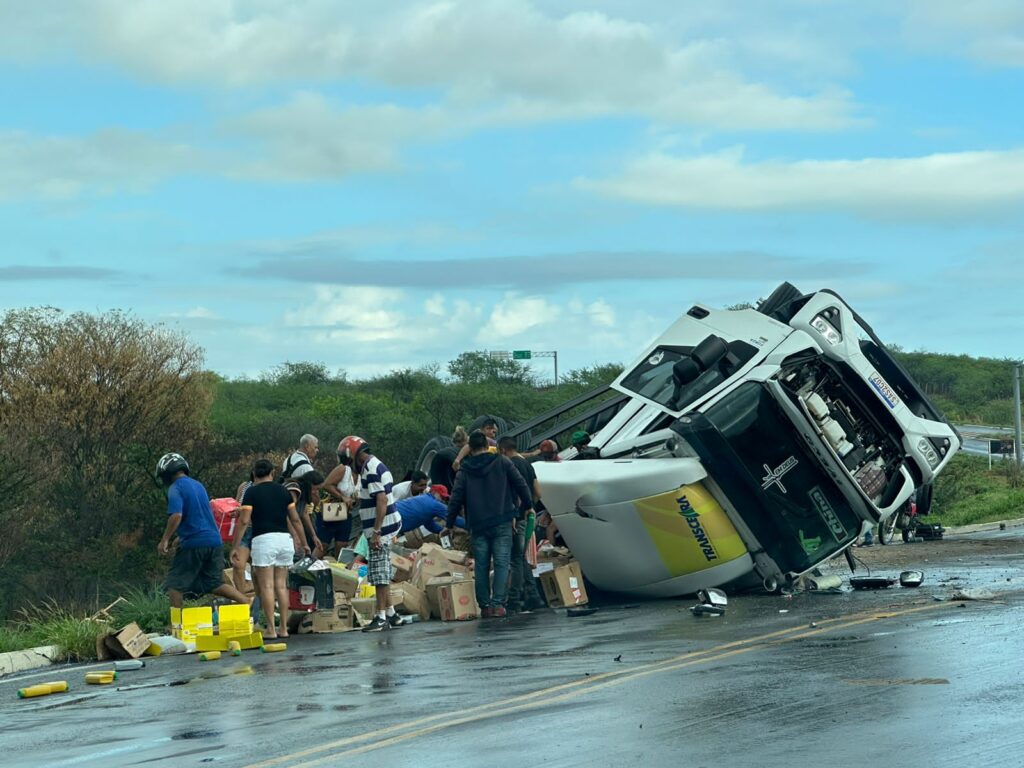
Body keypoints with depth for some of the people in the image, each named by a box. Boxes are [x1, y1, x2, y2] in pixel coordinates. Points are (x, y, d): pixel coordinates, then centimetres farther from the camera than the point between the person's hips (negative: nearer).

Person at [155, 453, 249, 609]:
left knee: (175, 585, 3)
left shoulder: (175, 489, -7)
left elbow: (176, 516, -22)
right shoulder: (198, 485, 18)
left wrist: (165, 540, -13)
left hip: (193, 544, -8)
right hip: (215, 542, 8)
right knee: (215, 584, 13)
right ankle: (247, 602, 0)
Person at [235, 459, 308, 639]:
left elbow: (244, 521, -6)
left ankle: (271, 629, -6)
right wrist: (303, 542, 21)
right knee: (281, 585, 9)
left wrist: (235, 547, -3)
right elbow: (295, 519, 12)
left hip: (263, 539, -4)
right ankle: (284, 628, 9)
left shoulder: (251, 492, 0)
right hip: (285, 538, 4)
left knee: (266, 586, -2)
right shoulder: (283, 491, 12)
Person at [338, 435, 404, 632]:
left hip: (381, 527, -10)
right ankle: (391, 614, 19)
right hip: (385, 527, 10)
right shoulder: (375, 466, 16)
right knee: (382, 573, 14)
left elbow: (381, 500, -24)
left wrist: (376, 532, -24)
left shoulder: (371, 469, -17)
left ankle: (381, 617, -5)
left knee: (379, 573, -7)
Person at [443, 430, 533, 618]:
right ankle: (497, 603, -14)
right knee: (501, 563, -3)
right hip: (501, 524, -1)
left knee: (481, 567, 6)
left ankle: (484, 606, 4)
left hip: (477, 526, 2)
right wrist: (528, 506, 17)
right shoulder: (502, 463, 2)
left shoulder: (466, 471, 6)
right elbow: (520, 484, 3)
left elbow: (456, 499, 5)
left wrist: (449, 525, 12)